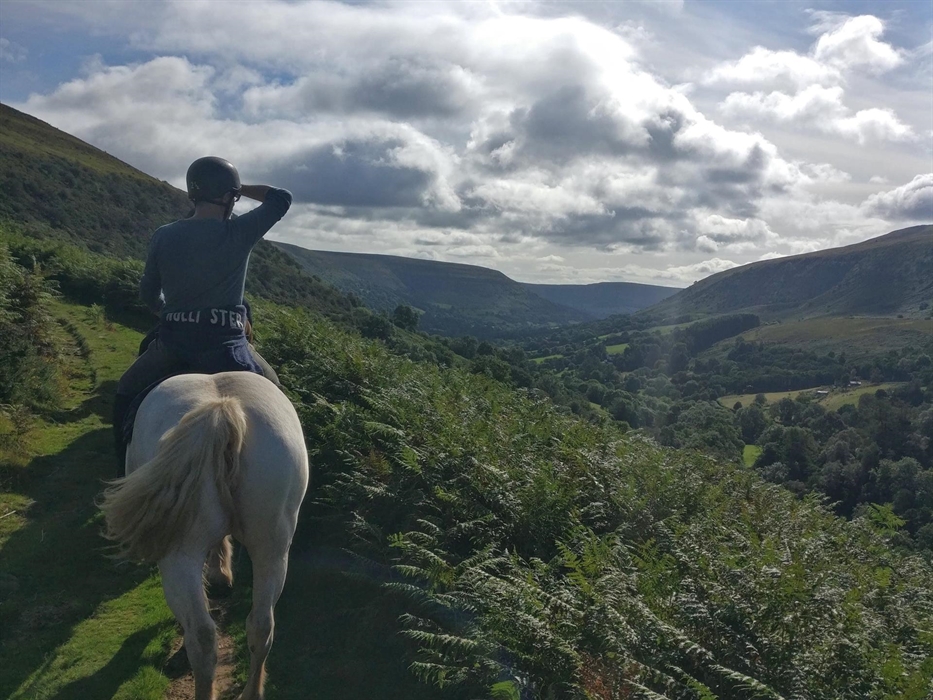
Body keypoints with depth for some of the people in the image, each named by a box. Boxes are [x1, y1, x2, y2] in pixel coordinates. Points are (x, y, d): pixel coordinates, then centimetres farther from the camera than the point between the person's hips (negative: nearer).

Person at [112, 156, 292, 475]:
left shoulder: (163, 237, 4)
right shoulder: (239, 232, -5)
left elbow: (148, 294, 14)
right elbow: (282, 197, 8)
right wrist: (241, 188, 15)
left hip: (172, 341, 2)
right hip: (225, 342, -2)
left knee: (126, 394, 27)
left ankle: (124, 473, 26)